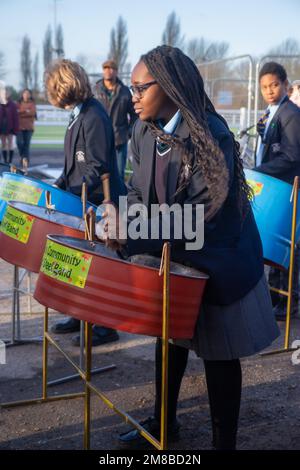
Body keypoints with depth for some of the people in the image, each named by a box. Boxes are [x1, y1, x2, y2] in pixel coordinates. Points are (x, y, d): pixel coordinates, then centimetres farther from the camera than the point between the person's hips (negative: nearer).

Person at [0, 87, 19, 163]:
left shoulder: (13, 105, -4)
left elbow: (15, 117, -5)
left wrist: (15, 129, -9)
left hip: (9, 127, -3)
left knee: (10, 143, 2)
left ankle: (10, 160, 5)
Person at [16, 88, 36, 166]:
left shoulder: (32, 104, 6)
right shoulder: (19, 103, 10)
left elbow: (33, 112, -10)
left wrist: (21, 112, -12)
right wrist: (26, 112, -6)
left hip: (29, 127, 0)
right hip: (20, 126, 1)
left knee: (27, 143, -1)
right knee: (20, 142, -12)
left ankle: (26, 159, 5)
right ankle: (22, 156, 9)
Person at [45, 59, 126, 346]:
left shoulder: (94, 117, -19)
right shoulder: (78, 115, 10)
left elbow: (98, 169, -22)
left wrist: (71, 194, -22)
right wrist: (60, 184, 8)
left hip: (98, 204, -9)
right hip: (81, 203, 9)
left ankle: (106, 327, 14)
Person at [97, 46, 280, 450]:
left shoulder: (211, 136, -26)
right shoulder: (144, 131, -3)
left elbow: (201, 214, -29)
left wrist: (135, 237, -32)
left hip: (215, 263, -7)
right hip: (170, 255, 7)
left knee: (219, 354, 6)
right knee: (169, 338, 21)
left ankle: (224, 441, 24)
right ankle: (164, 421, 41)